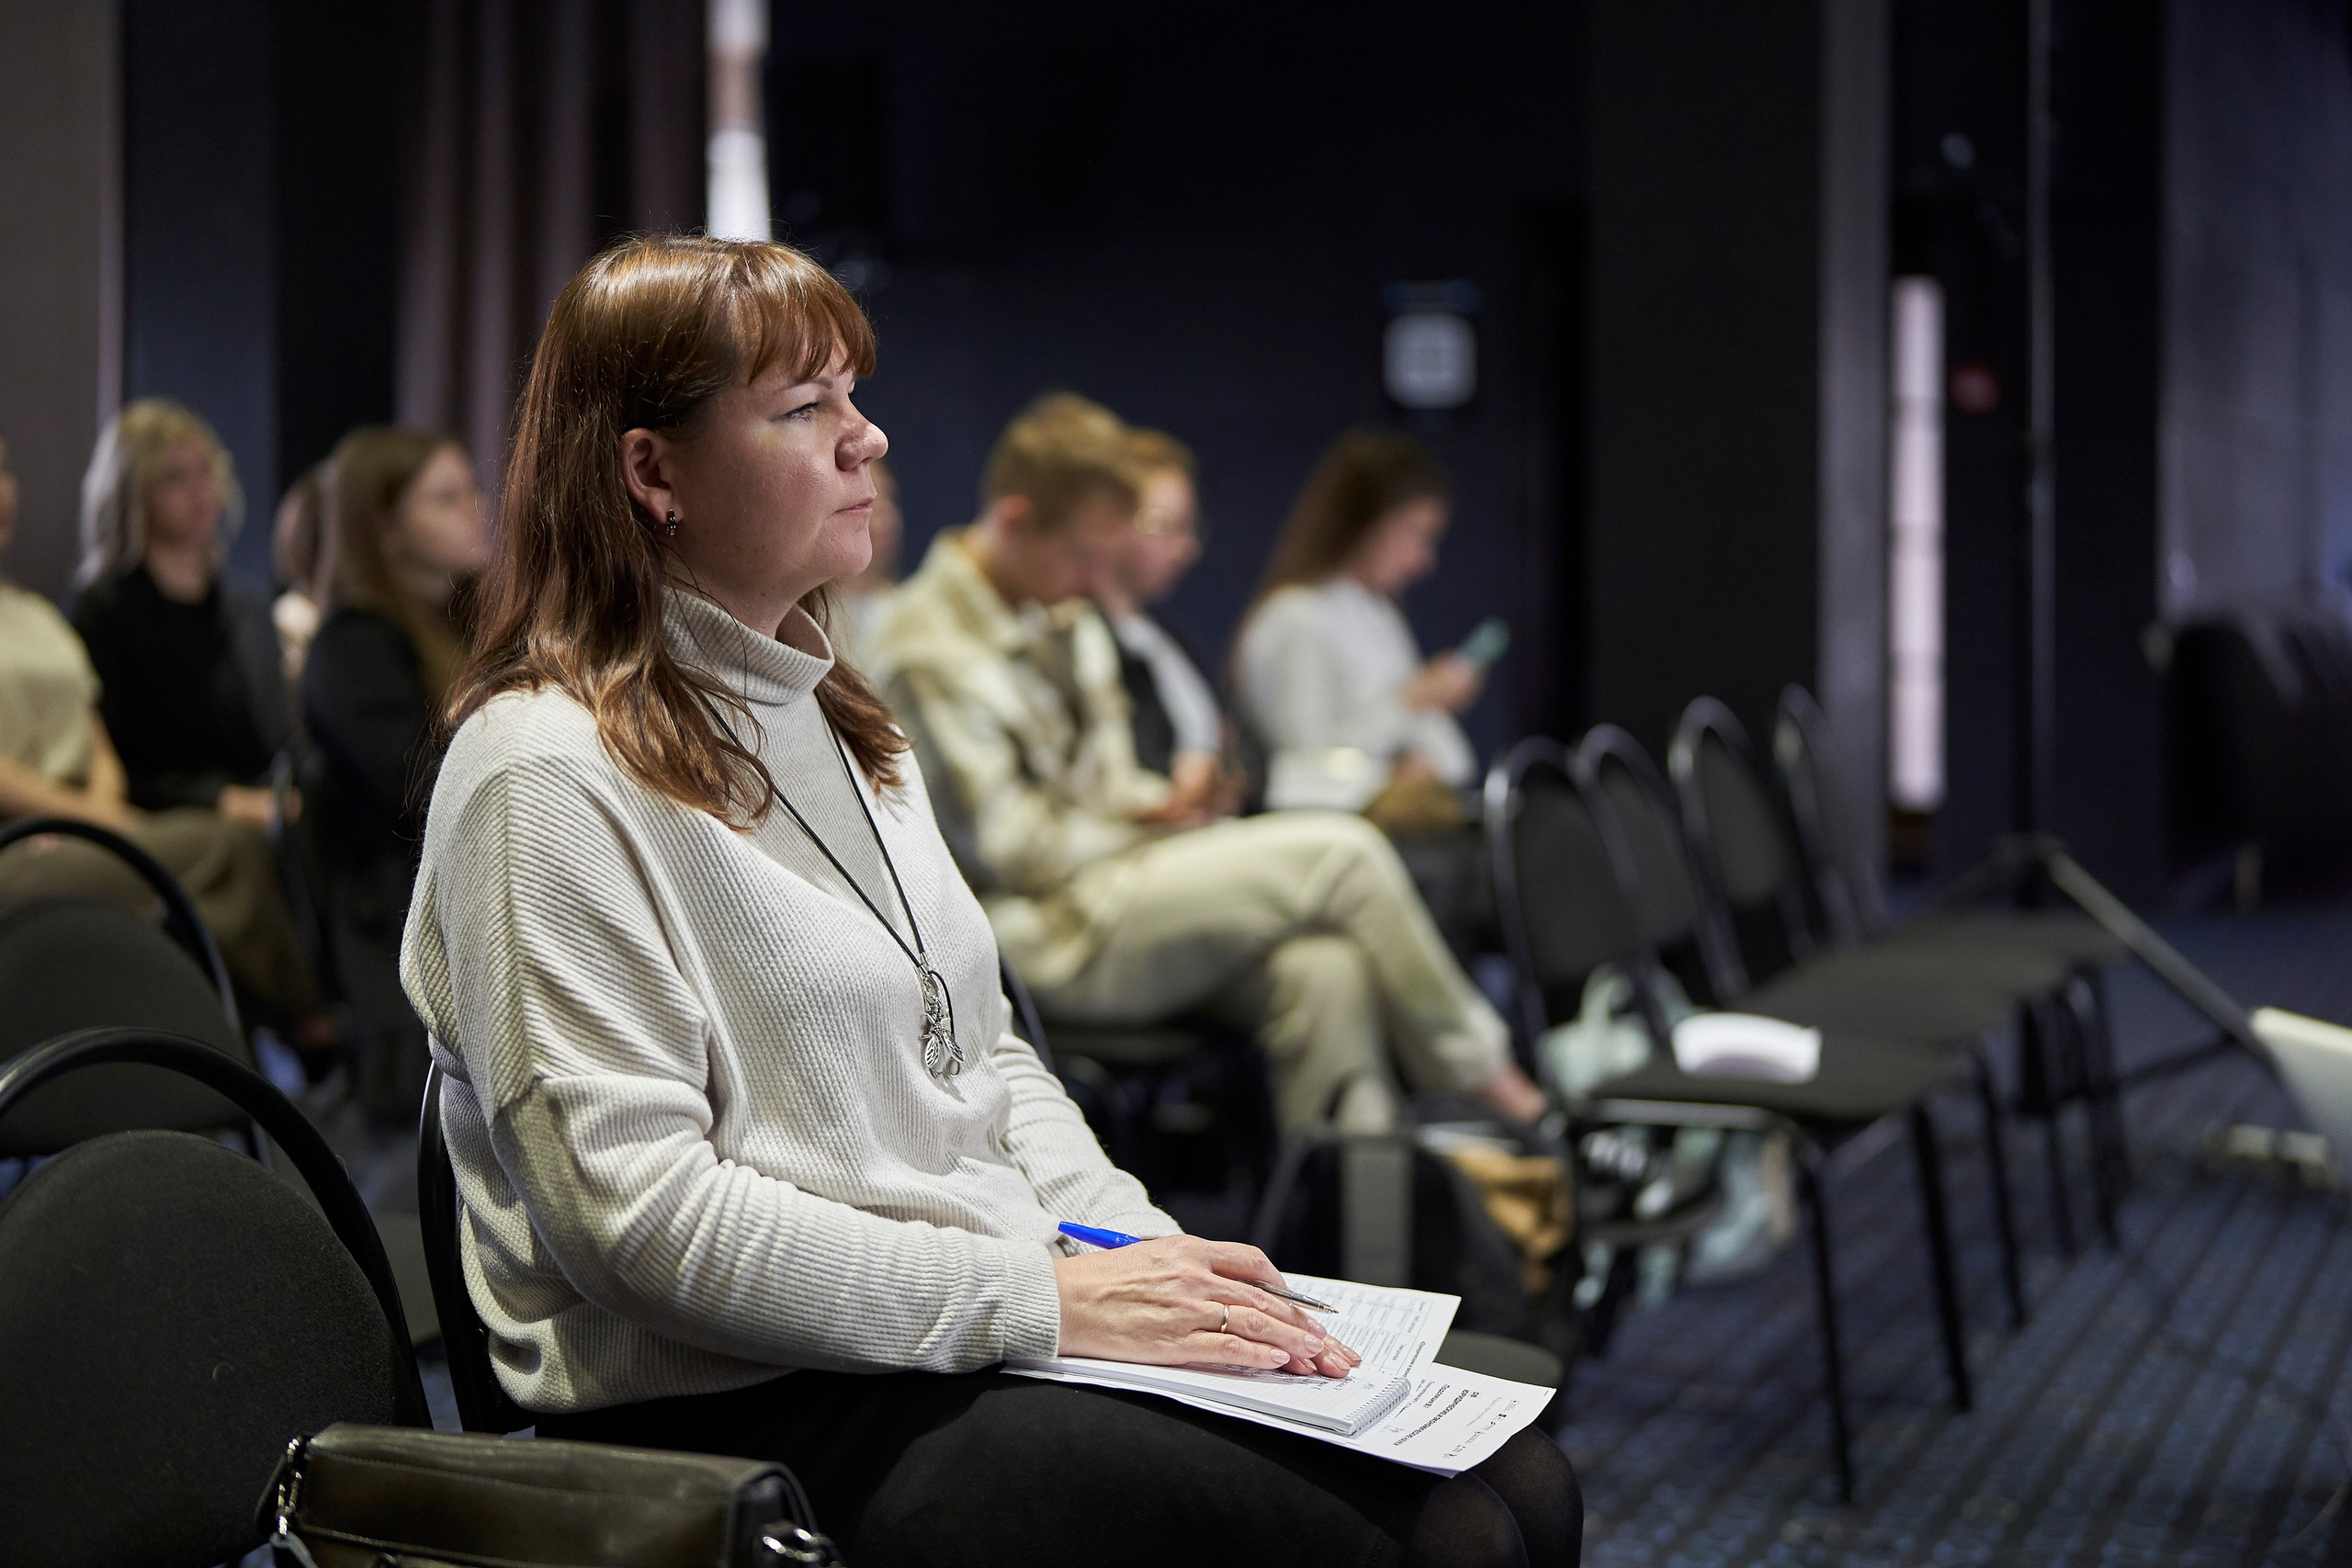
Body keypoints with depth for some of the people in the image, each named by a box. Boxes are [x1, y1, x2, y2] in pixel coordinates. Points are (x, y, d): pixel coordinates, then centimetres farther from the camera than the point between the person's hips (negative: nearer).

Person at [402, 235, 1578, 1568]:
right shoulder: (549, 774, -11)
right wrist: (1046, 1296, -17)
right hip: (759, 1410, -8)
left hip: (996, 1339, 9)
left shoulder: (833, 718, 18)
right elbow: (643, 1211, -18)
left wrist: (1151, 1256, 2)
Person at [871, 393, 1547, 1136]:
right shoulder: (931, 643, -11)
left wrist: (1151, 802, 3)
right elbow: (1005, 843, -14)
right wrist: (1147, 826, -4)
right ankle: (1478, 1070, 4)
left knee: (1325, 970, -23)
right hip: (1052, 930, -8)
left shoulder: (1066, 619, 18)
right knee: (1342, 852, -14)